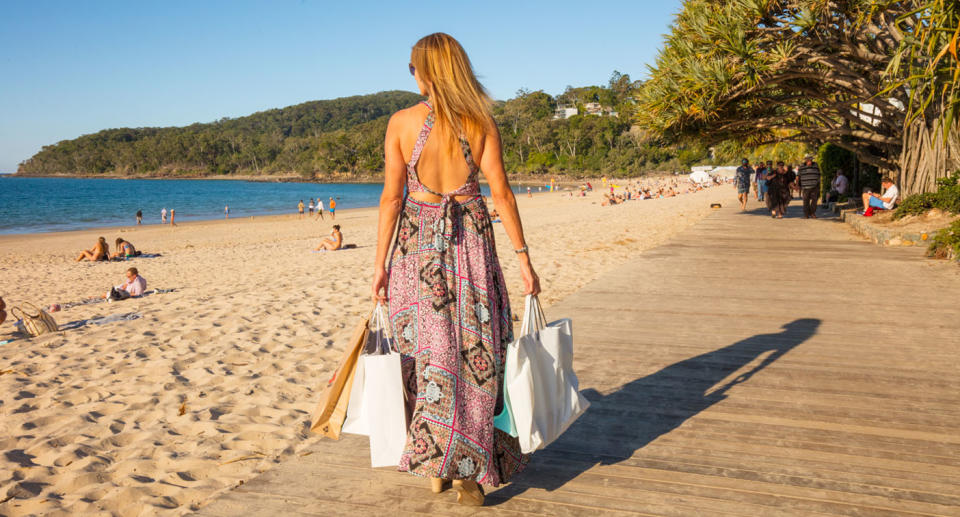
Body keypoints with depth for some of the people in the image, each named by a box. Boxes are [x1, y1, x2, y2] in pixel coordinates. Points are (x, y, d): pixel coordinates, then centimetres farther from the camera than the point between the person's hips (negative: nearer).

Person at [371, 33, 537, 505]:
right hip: (471, 240, 0)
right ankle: (468, 469, 11)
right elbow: (501, 193, -3)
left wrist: (380, 264, 2)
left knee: (427, 350, 9)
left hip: (417, 241, 0)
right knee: (475, 352, 7)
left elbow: (391, 198, -3)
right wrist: (523, 257, 1)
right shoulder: (481, 123, 0)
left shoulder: (401, 122, -2)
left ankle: (434, 464, 16)